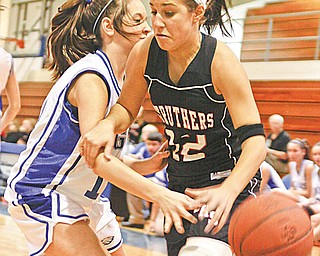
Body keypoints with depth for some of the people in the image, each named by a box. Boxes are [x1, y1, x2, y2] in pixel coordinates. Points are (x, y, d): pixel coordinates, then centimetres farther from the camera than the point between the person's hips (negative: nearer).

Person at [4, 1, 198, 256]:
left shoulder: (115, 81, 9)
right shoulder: (91, 76, -21)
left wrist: (145, 165, -7)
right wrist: (160, 194, -37)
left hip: (83, 199, 10)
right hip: (43, 196, -10)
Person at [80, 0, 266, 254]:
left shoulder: (221, 62, -23)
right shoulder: (144, 52, -10)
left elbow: (255, 141, -27)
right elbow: (127, 110, 5)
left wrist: (227, 191, -44)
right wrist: (108, 124, -19)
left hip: (230, 184, -5)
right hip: (179, 183, 6)